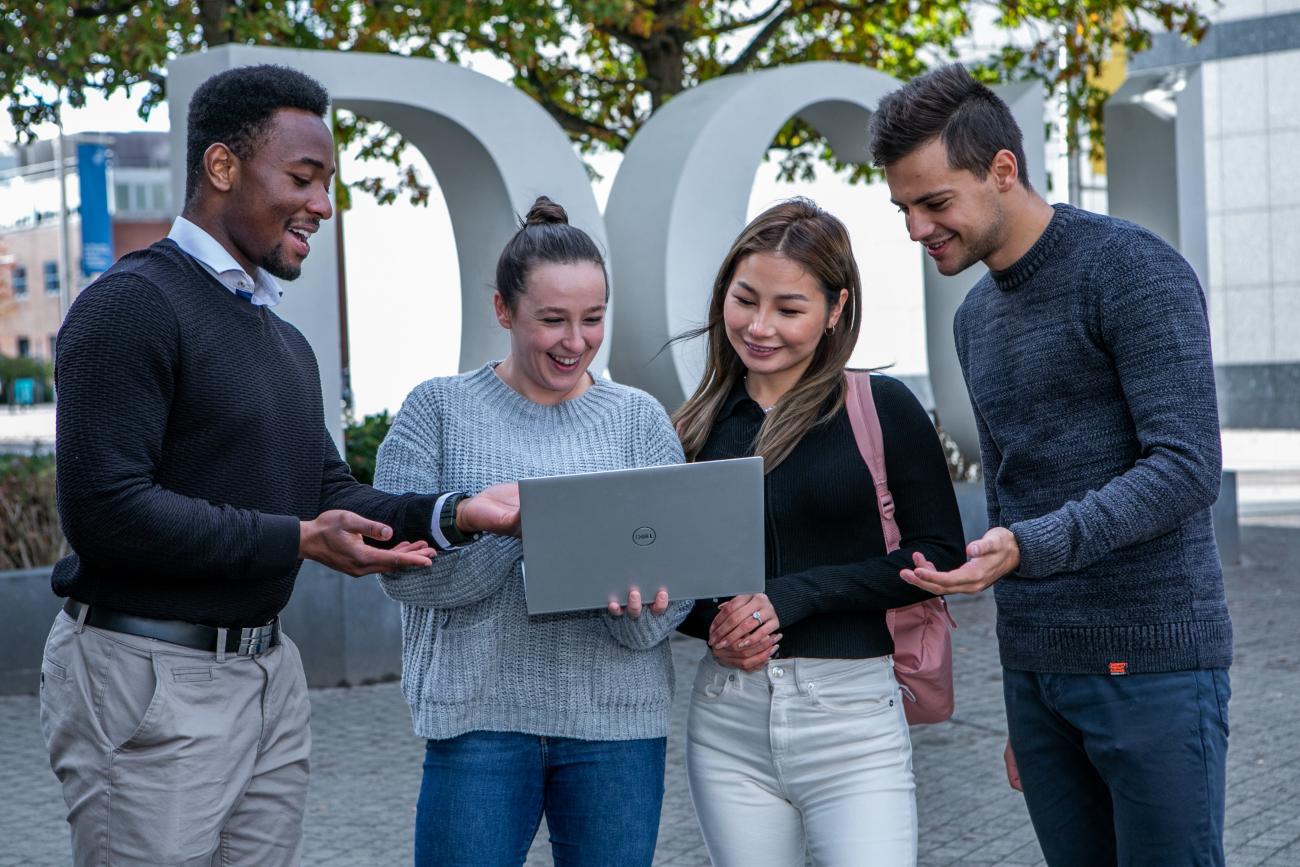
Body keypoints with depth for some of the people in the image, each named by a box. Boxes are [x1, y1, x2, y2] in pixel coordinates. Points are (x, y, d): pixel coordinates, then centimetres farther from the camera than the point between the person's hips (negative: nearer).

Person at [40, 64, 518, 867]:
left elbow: (330, 496, 13)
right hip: (148, 678, -8)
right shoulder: (133, 304, -12)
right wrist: (298, 540, -22)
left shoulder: (287, 343, 17)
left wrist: (453, 514, -4)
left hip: (270, 673, 8)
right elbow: (106, 509, -21)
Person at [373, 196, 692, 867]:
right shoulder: (439, 409, 2)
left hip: (617, 718, 2)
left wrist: (642, 595, -22)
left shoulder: (641, 420, 8)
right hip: (481, 716, -2)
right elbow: (403, 566, -7)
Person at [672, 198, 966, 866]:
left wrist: (789, 596, -13)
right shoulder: (697, 428, 8)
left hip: (853, 717, -3)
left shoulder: (882, 408, -2)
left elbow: (939, 554, -5)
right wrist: (712, 624, -7)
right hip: (728, 720, 3)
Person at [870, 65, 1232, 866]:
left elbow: (1187, 468, -17)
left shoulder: (1134, 270, -9)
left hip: (1151, 660, -7)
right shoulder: (978, 317, 15)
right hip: (1035, 671, 7)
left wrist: (1027, 548, -29)